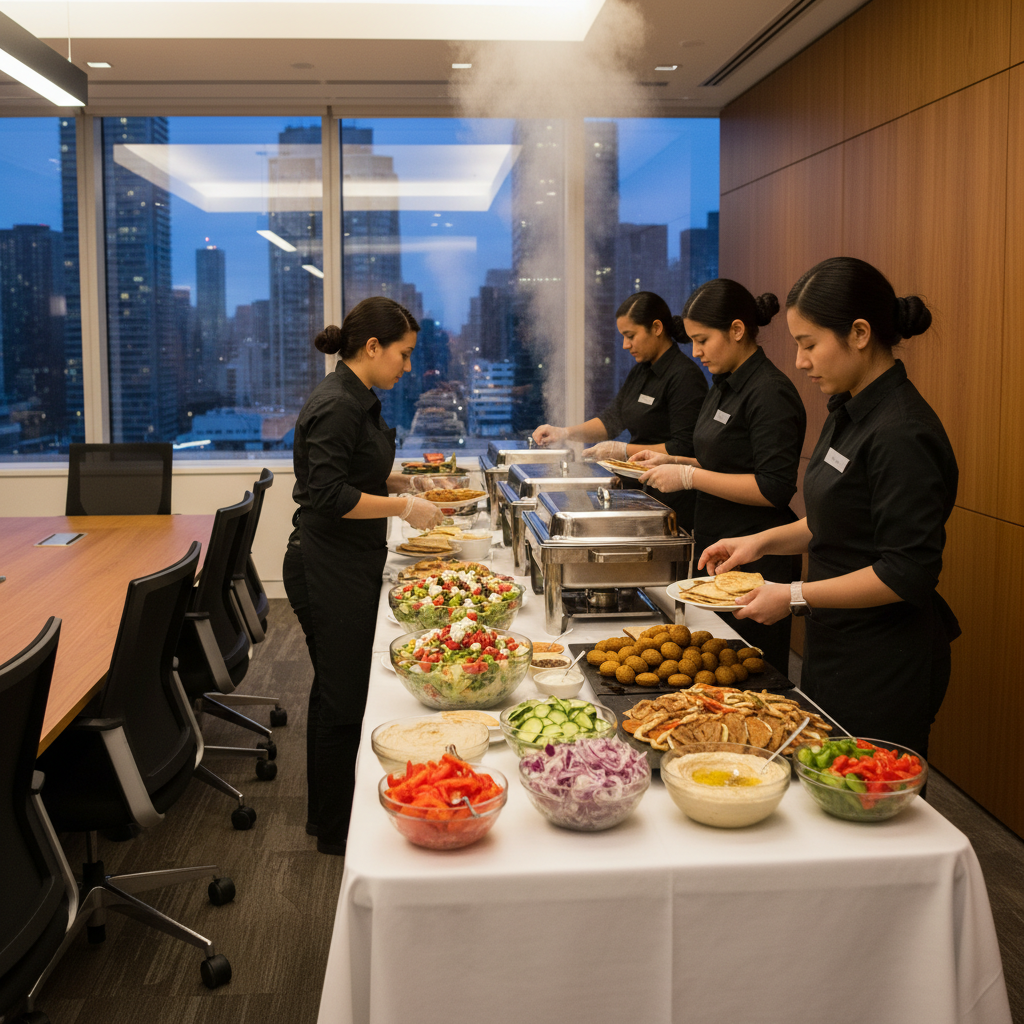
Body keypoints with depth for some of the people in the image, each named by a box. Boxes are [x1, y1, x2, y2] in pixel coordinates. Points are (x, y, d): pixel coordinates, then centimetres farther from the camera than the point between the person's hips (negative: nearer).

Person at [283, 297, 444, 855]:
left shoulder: (357, 399, 11)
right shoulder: (336, 405, -20)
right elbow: (329, 495, -25)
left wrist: (403, 481, 12)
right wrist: (403, 506, -19)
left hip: (349, 567, 11)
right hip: (329, 572, -11)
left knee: (337, 692, 19)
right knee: (341, 699, 1)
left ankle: (329, 816, 33)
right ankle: (335, 830, 16)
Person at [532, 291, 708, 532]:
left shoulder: (684, 377, -15)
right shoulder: (640, 372, 14)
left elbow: (684, 449, -19)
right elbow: (613, 418, 14)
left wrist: (625, 451, -17)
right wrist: (565, 433, 0)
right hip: (641, 492, 8)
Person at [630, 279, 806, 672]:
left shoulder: (771, 393, -18)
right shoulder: (725, 386, 13)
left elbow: (774, 489, -23)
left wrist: (689, 476, -20)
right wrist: (674, 462, 10)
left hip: (756, 562, -10)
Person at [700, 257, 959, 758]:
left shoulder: (902, 435, -23)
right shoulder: (848, 412, 8)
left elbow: (907, 574, -24)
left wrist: (796, 596, -20)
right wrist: (761, 542, 9)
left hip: (886, 669, -10)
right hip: (836, 646, 10)